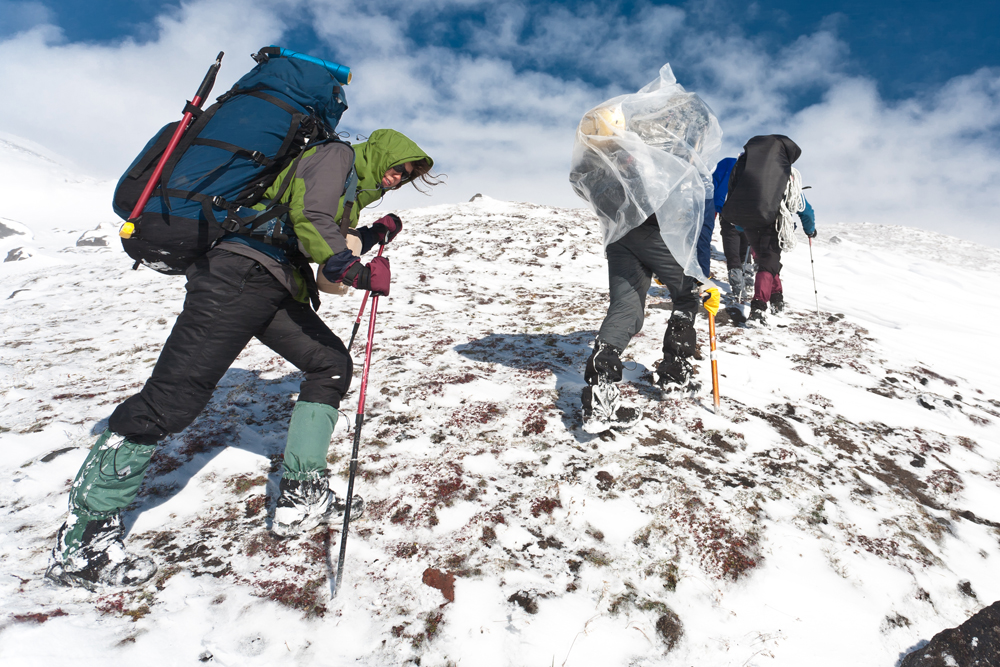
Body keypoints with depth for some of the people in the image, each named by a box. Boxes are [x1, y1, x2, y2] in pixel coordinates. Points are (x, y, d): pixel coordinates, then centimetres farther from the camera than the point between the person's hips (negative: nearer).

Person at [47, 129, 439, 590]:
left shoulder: (352, 187, 30)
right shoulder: (338, 155, 3)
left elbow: (328, 249, 29)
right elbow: (310, 220, -15)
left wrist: (375, 234, 21)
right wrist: (360, 274, -17)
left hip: (277, 289, 10)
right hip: (238, 274, -10)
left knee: (332, 365, 5)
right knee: (174, 397, -11)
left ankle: (300, 498, 6)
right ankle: (81, 539, 1)